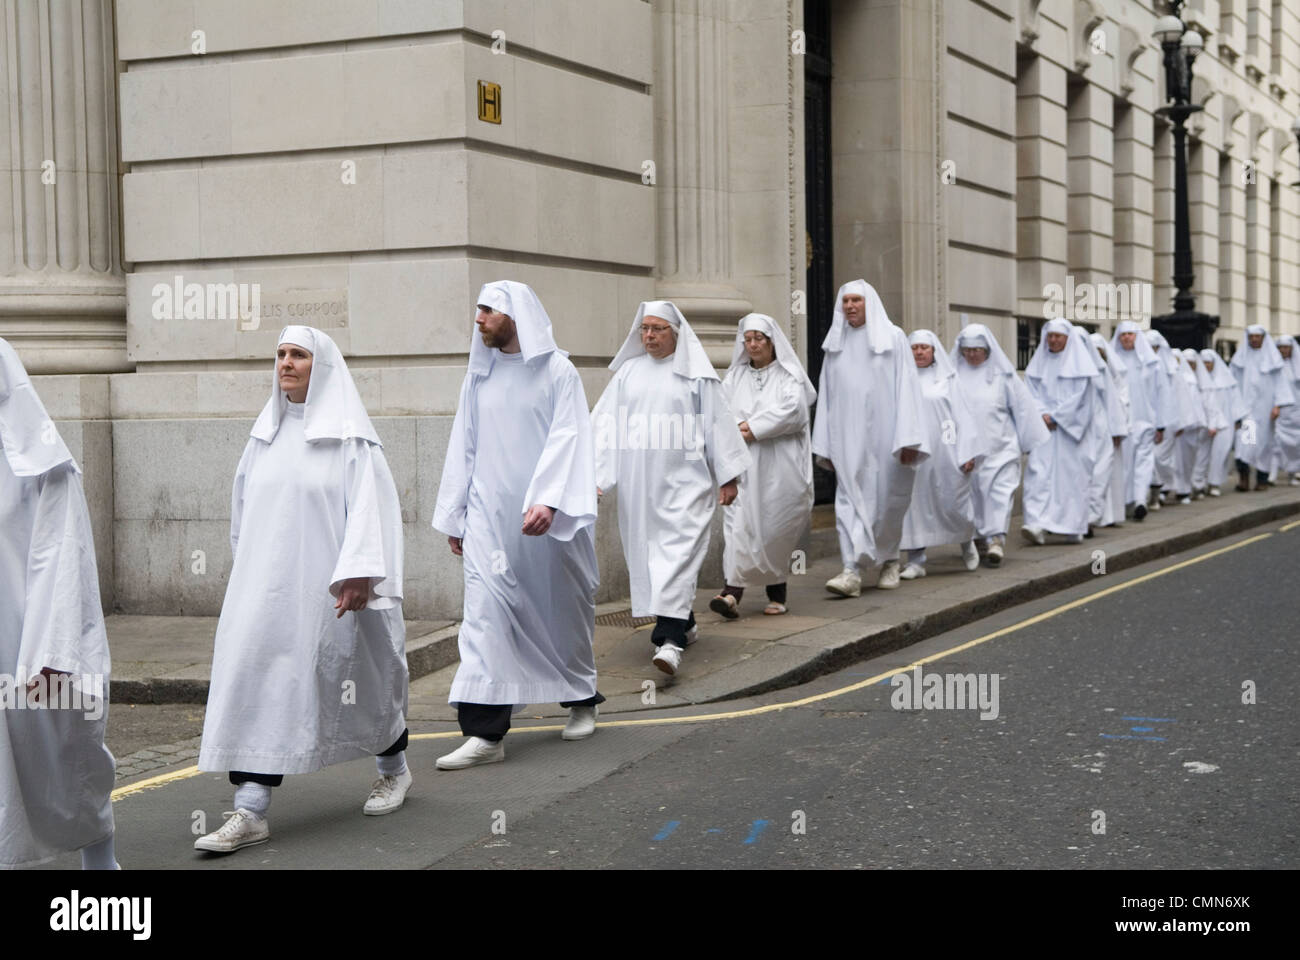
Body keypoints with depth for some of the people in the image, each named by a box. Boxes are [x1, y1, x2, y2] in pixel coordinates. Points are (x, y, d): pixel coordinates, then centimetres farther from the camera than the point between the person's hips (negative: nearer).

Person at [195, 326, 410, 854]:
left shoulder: (349, 436, -6)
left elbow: (369, 506, -14)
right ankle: (250, 811, -7)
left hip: (329, 589, -4)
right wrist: (246, 571, 19)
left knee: (361, 678, 11)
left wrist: (357, 574, -22)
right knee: (257, 679, -6)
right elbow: (244, 510, 18)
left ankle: (394, 768, 37)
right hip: (266, 586, 4)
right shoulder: (265, 434, 10)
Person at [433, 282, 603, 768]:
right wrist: (454, 516, 14)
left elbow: (566, 438, -11)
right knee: (485, 611, -8)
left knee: (563, 607, 10)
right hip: (489, 514, 3)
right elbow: (464, 446, 15)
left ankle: (582, 699, 33)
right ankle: (484, 732, -11)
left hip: (546, 516, -3)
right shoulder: (479, 374, 11)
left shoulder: (557, 371, -3)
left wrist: (547, 500, -24)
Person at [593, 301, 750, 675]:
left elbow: (718, 424, 2)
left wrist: (728, 476, 0)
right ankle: (683, 623, 26)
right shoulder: (627, 373, 9)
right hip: (638, 485, 4)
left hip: (683, 482, -4)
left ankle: (670, 639, -21)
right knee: (646, 552, 9)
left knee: (678, 553, -13)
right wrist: (594, 474, -2)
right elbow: (605, 425, 7)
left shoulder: (695, 374, 0)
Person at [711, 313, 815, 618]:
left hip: (779, 466, -2)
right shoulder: (735, 376, 15)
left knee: (775, 526, 0)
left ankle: (777, 595, 13)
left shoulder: (788, 375, 3)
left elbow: (793, 410, -11)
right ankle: (732, 592, -21)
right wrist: (740, 428, -12)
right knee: (739, 523, -11)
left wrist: (753, 428, -13)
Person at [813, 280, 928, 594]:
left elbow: (907, 388, -5)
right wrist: (825, 444, 7)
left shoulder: (893, 338, 0)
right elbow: (827, 397, 12)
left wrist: (908, 439, -13)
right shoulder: (835, 344, 10)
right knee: (849, 501, -7)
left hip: (884, 435, -2)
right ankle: (851, 571, -12)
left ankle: (889, 560, 28)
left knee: (888, 501, 7)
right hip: (848, 438, 2)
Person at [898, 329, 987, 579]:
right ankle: (916, 561, 3)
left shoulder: (947, 379, 6)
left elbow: (963, 415, 3)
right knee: (914, 504, -2)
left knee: (952, 502, 0)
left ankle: (967, 541, 30)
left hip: (943, 452, -1)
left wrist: (969, 452, -4)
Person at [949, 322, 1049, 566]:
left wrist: (1029, 442, 6)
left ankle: (996, 538, -16)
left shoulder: (1002, 374, 2)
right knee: (972, 493, 6)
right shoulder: (955, 374, 5)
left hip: (999, 447, -2)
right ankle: (979, 537, 18)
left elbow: (1023, 407, 6)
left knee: (1000, 491, -11)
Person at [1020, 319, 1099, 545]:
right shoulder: (1038, 362, 12)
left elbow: (1081, 396, -6)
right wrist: (1042, 415, -10)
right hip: (1043, 428, 2)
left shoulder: (1079, 363, 1)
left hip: (1071, 429, -2)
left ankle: (1074, 527, 10)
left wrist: (1055, 416, -11)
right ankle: (1037, 525, -21)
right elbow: (1031, 392, 7)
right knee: (1039, 471, -12)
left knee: (1072, 474, -1)